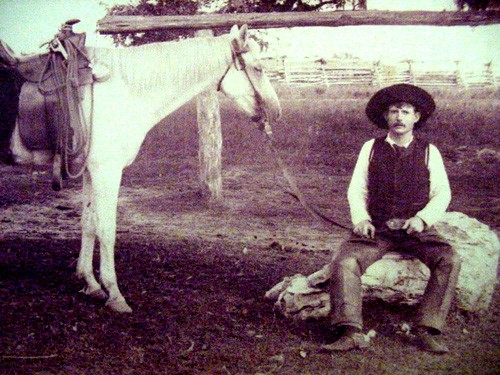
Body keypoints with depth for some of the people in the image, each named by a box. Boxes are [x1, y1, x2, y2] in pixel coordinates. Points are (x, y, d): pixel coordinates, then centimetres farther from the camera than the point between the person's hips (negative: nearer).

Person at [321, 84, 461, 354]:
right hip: (376, 229, 0)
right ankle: (350, 333, -30)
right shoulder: (371, 148, 12)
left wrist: (422, 219, -12)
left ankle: (426, 330, -23)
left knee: (450, 260, -28)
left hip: (416, 230, 0)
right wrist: (361, 219, -9)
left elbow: (442, 194, 7)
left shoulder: (429, 152, 11)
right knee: (344, 261, -27)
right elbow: (357, 189, 10)